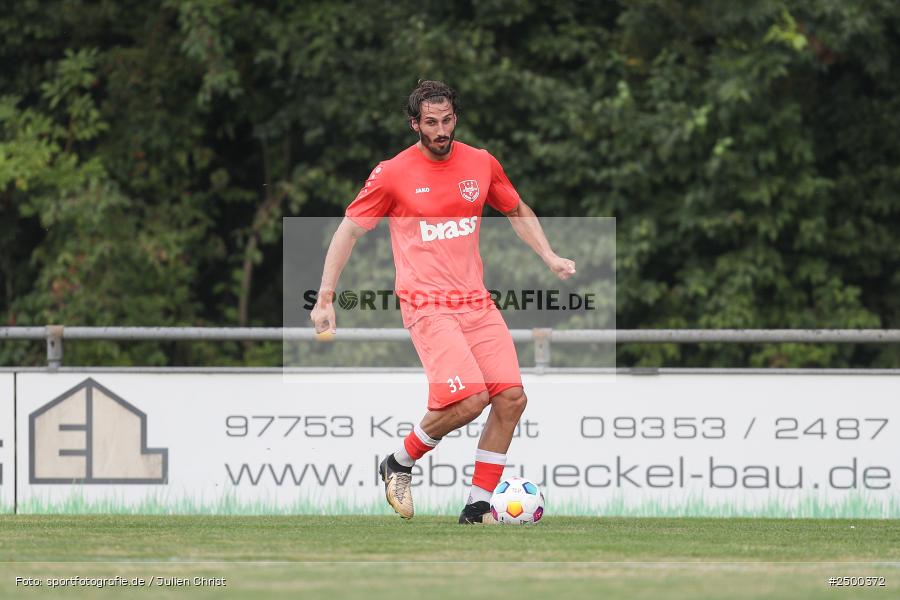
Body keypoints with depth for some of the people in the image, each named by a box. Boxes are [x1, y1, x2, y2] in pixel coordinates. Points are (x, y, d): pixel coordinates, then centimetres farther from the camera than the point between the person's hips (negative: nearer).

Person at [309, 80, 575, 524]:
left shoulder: (481, 164, 7)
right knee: (471, 397, -23)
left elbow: (518, 212, 24)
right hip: (427, 305, -5)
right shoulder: (393, 175, -5)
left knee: (511, 398, -7)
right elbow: (349, 230, 2)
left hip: (476, 300, 5)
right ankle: (400, 464, 2)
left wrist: (550, 258, 11)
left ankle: (478, 506, 5)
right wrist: (325, 298, -3)